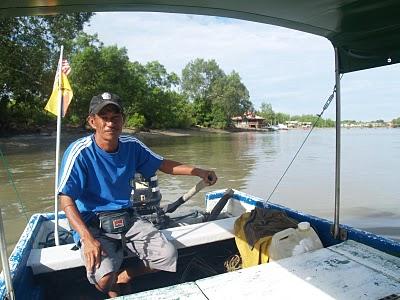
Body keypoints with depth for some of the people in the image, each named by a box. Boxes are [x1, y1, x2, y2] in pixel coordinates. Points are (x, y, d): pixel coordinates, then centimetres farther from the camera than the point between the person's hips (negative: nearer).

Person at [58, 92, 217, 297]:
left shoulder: (131, 146, -3)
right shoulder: (80, 151, -17)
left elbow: (163, 164, 8)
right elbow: (66, 201, -17)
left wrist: (198, 171, -1)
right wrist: (87, 239, -29)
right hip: (92, 224, -4)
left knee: (168, 256, -9)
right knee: (104, 278, -27)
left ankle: (122, 278, 16)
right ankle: (111, 290, 12)